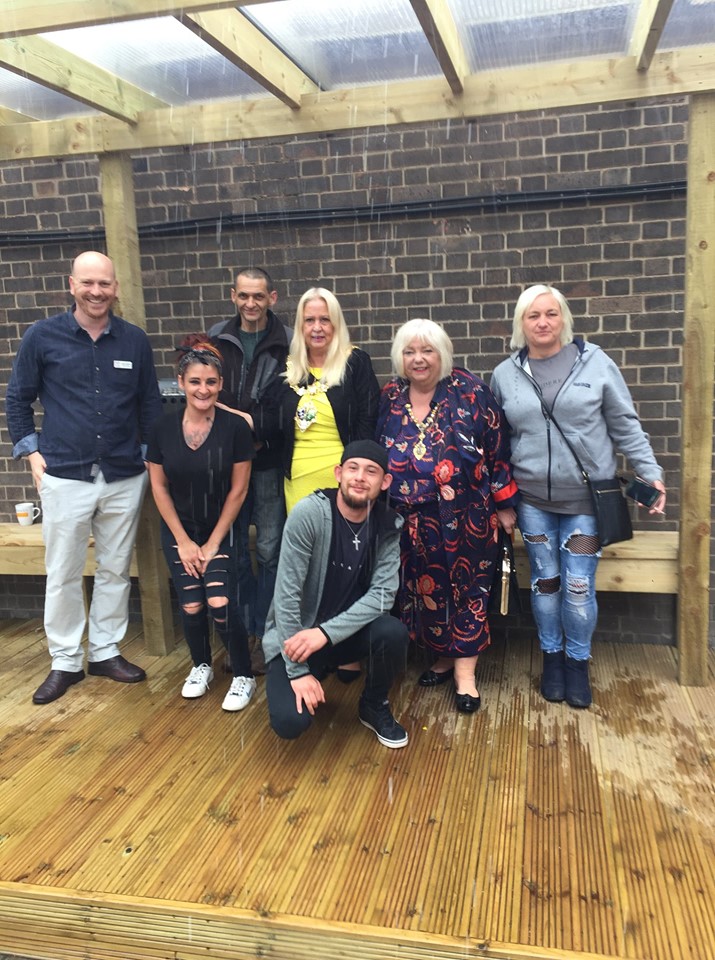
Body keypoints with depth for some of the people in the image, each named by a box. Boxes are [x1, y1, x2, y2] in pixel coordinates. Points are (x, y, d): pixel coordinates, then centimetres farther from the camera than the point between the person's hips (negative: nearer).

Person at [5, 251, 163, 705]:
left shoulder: (135, 340, 3)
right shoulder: (43, 336, -1)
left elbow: (150, 404, 11)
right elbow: (18, 400, 7)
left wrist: (152, 458, 8)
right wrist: (31, 452, 0)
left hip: (124, 478, 2)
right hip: (65, 477, -2)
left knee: (115, 569, 11)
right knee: (63, 574, 6)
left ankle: (106, 651, 27)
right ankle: (65, 662, 21)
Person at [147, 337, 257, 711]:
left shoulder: (235, 427, -14)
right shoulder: (163, 428, -7)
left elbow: (238, 490, -9)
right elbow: (159, 487, -1)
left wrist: (213, 543, -8)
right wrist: (184, 541, -4)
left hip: (220, 530, -2)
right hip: (178, 530, 2)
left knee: (221, 604, -13)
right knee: (191, 606, 2)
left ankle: (244, 676, 9)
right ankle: (201, 665, 31)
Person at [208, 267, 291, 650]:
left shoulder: (286, 342, -4)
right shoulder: (217, 338, 6)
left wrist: (257, 430, -13)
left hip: (268, 461, -3)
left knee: (269, 549, 4)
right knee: (233, 548, 10)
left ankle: (267, 632, 19)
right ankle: (243, 628, 24)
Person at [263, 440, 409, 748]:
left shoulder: (388, 525, -8)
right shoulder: (309, 513, -21)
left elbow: (382, 594, -14)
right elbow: (287, 594, -21)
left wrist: (326, 633, -27)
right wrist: (298, 671, -21)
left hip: (346, 630, 3)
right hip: (295, 634, -3)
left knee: (393, 633, -28)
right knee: (290, 721, -25)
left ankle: (374, 707, 3)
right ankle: (310, 682, 13)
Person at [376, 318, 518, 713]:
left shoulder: (470, 391, -4)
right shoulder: (389, 398, 5)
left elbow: (497, 448, -3)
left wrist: (504, 504, -3)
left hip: (465, 514, -3)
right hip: (412, 518, 3)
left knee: (467, 588, 4)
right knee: (424, 588, 11)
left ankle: (464, 673, 14)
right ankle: (440, 658, 30)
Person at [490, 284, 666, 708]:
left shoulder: (596, 362, -4)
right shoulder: (505, 374, 3)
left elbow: (626, 426, 0)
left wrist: (651, 474, -2)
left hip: (587, 499, -2)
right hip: (533, 500, 2)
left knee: (579, 586, 0)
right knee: (546, 582, 10)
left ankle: (578, 662, 23)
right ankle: (552, 657, 29)